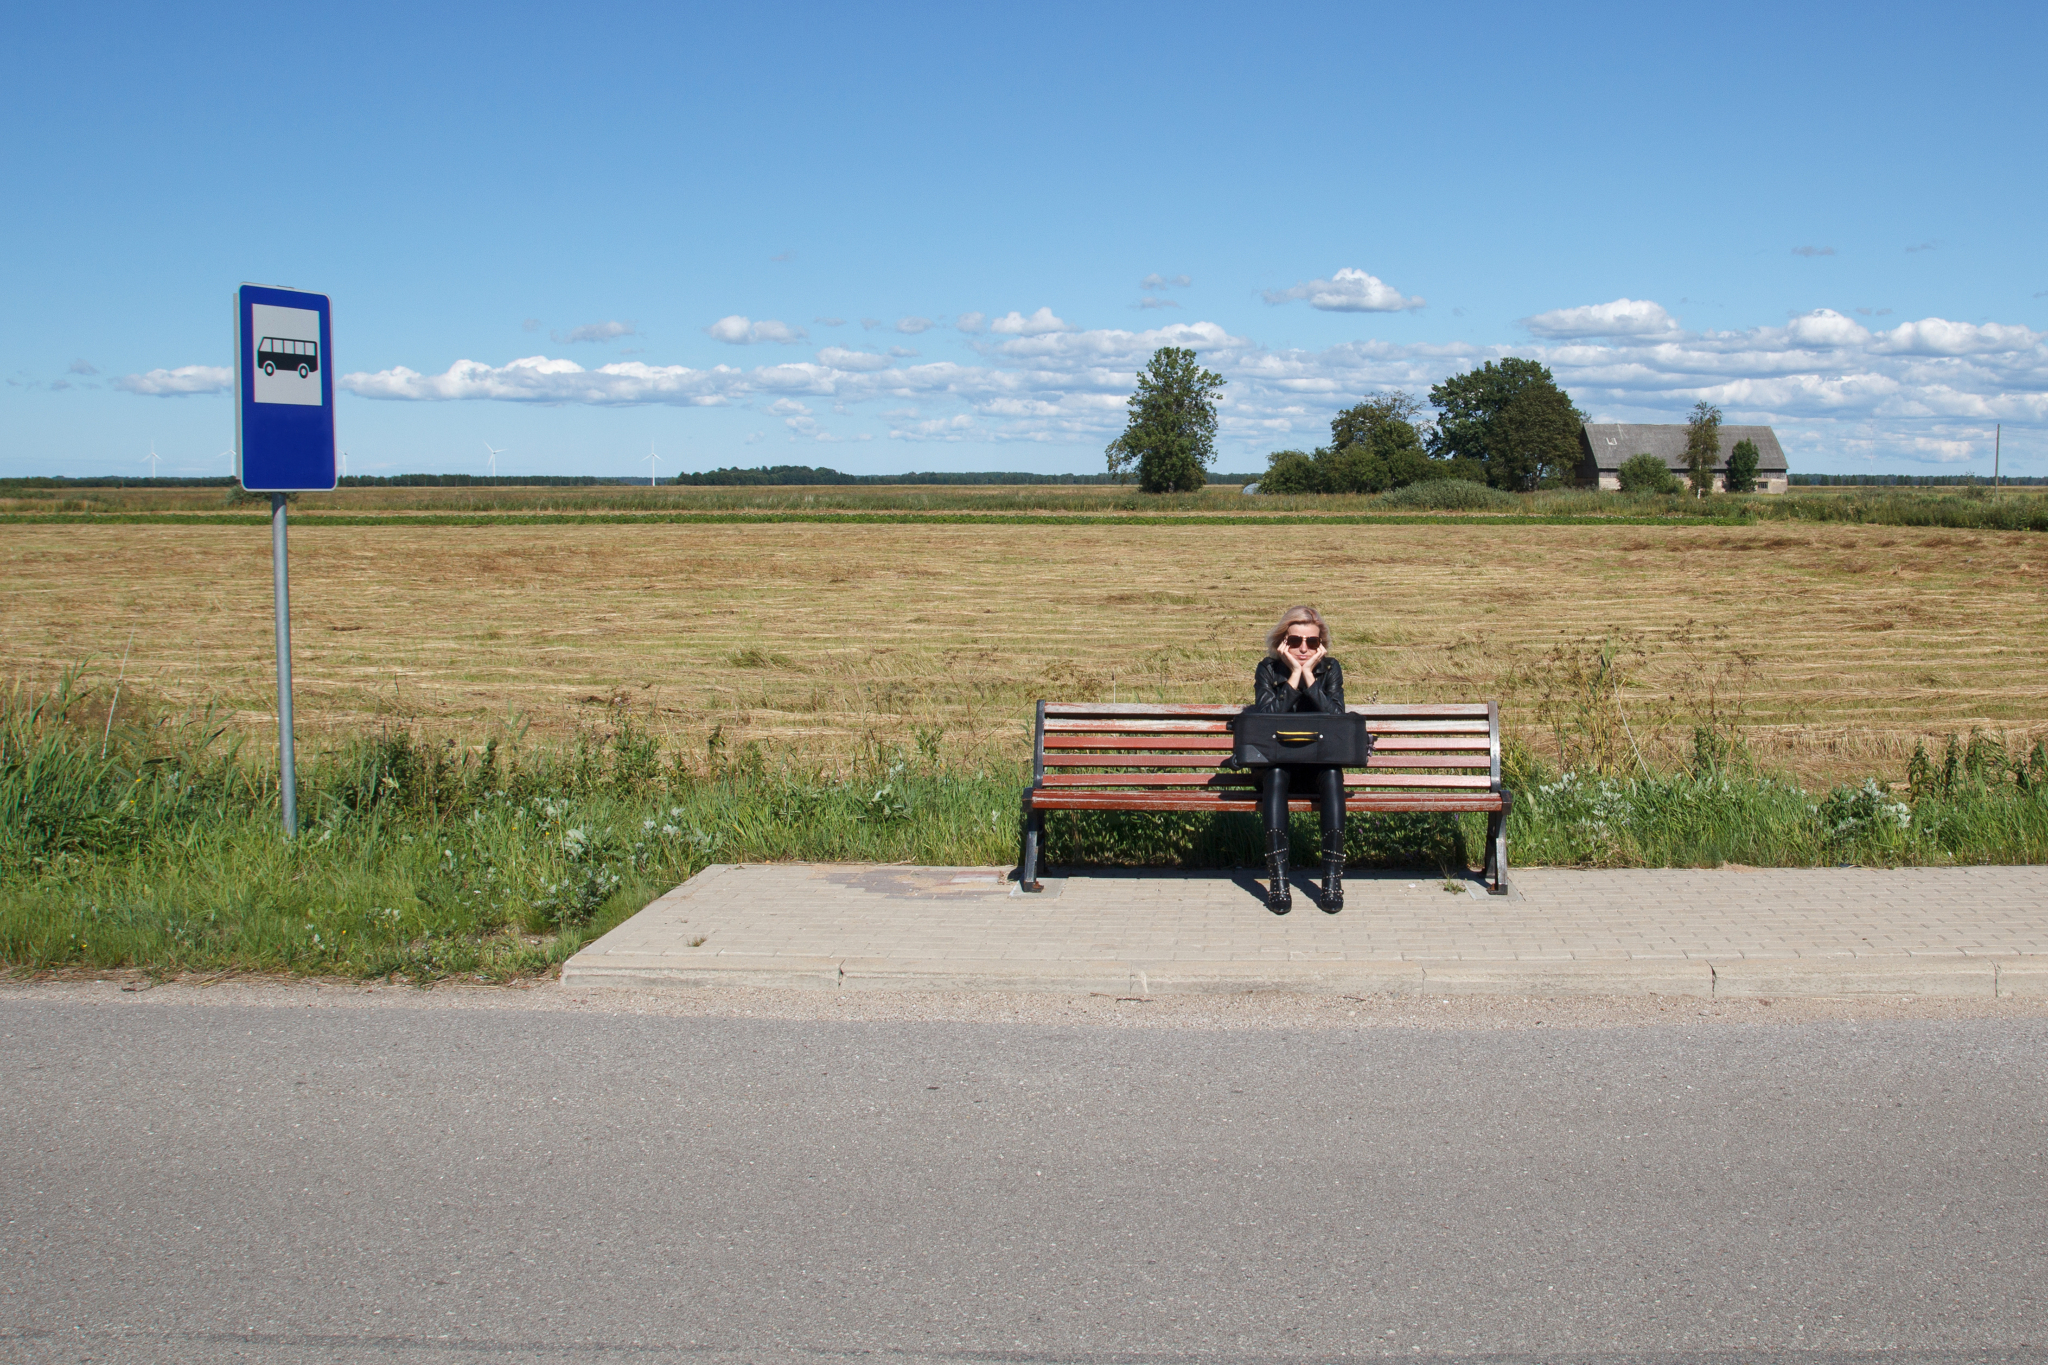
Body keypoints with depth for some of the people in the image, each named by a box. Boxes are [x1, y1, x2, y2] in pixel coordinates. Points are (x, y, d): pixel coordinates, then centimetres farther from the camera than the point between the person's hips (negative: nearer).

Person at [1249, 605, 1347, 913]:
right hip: (1277, 764, -1)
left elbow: (1338, 719, -14)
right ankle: (1278, 879, -40)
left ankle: (1332, 877, -36)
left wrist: (1309, 675, -17)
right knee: (1274, 773, -34)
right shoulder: (1268, 669, 0)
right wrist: (1294, 675, -17)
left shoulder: (1330, 669, 2)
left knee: (1332, 774, -33)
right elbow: (1264, 718, -16)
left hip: (1319, 764, 1)